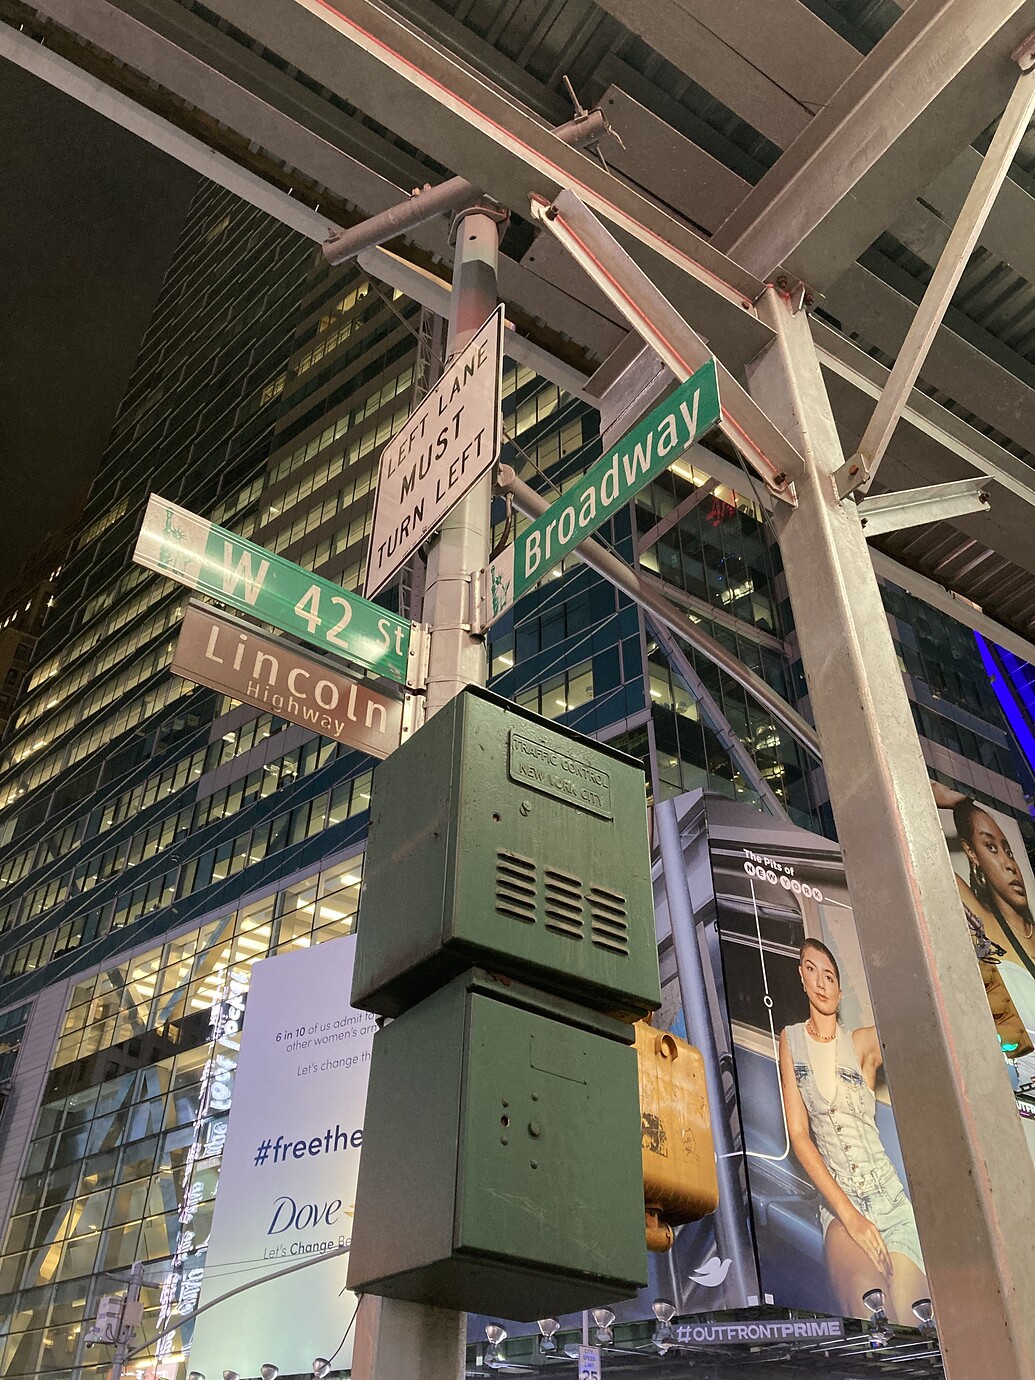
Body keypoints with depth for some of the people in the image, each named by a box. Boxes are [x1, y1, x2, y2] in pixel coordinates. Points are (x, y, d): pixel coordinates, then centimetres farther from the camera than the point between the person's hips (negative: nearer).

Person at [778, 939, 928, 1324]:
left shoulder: (863, 1043, 7)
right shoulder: (791, 1039, 6)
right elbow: (798, 1134, -1)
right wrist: (850, 1215, -9)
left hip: (891, 1199, 1)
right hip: (839, 1205, -1)